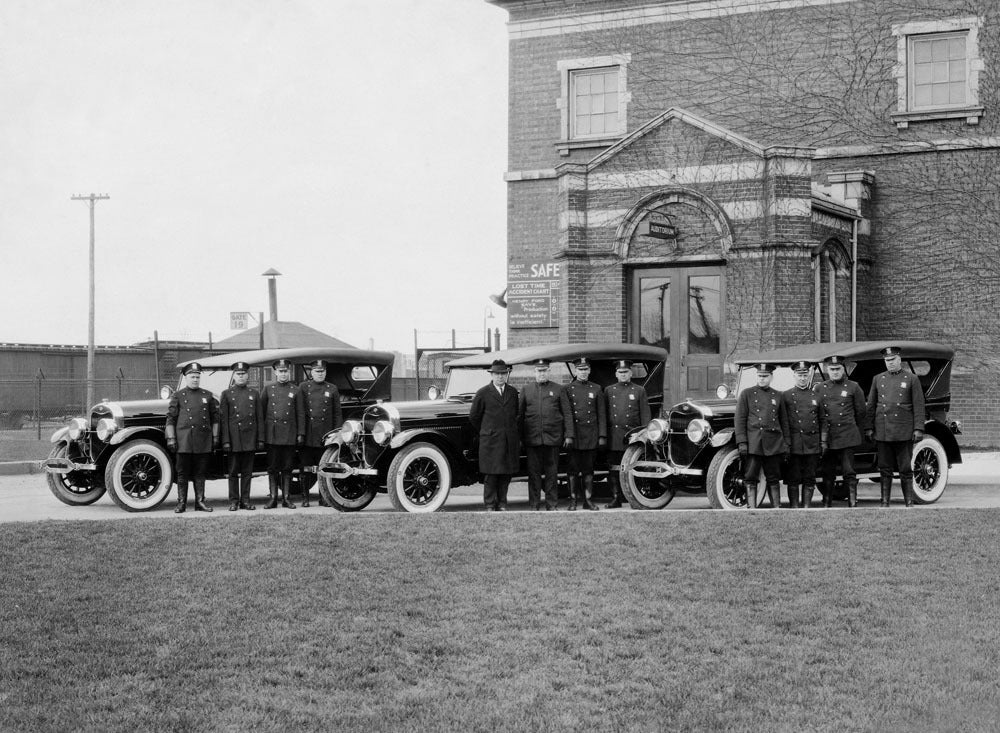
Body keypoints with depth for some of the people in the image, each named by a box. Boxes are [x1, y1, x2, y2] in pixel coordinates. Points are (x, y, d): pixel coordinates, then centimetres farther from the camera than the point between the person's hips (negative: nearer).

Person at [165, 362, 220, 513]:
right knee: (182, 473, 1)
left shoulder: (208, 396, 11)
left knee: (200, 473, 7)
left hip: (203, 442, 2)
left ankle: (200, 502, 12)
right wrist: (171, 439, -5)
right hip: (184, 441, -2)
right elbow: (170, 418, 2)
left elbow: (215, 418, 14)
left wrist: (215, 437, 8)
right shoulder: (178, 396, 4)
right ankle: (181, 503, 6)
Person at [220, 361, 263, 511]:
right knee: (233, 472, 2)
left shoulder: (254, 393, 10)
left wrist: (260, 438, 2)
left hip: (250, 439, 2)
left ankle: (245, 500, 10)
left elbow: (260, 418, 9)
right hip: (233, 439, -2)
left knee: (247, 472, 5)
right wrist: (225, 441, -8)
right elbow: (223, 419, 0)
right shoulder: (227, 394, 4)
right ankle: (234, 501, 7)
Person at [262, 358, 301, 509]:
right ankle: (273, 498, 5)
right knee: (272, 468, 2)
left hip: (289, 435, 0)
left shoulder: (295, 390, 7)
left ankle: (286, 498, 7)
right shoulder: (268, 389, 7)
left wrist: (300, 433, 1)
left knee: (287, 468, 3)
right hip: (272, 435, 0)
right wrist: (261, 433, 2)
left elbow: (299, 414, 7)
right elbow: (261, 411, 7)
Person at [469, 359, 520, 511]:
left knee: (506, 475, 4)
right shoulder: (483, 393, -1)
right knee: (490, 475, -4)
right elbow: (474, 417, 6)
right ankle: (490, 505, 1)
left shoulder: (513, 392, 11)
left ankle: (502, 504, 11)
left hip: (510, 441, 4)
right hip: (490, 441, -4)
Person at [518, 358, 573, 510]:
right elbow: (519, 414, 11)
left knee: (552, 473, 2)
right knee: (534, 472, 3)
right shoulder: (526, 390, 10)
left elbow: (567, 414, 6)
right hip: (532, 439, 1)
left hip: (553, 439, -1)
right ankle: (534, 505, 8)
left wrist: (568, 435, -1)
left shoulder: (558, 389, 8)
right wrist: (520, 436, 4)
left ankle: (552, 505, 9)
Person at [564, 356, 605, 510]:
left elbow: (602, 415, 8)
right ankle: (573, 500, 5)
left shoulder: (596, 389, 8)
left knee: (588, 469, 5)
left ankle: (588, 500, 9)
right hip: (573, 436, -1)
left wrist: (602, 436, 1)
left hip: (591, 436, 1)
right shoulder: (568, 389, 4)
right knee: (573, 469, 0)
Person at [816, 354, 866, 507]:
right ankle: (826, 505, 11)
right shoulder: (820, 389, 10)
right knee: (827, 473, 6)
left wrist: (855, 431, 14)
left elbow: (861, 412, 10)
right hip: (826, 437, 3)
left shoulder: (853, 387, 4)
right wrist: (821, 433, 9)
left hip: (847, 437, -3)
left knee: (849, 472, -3)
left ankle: (853, 504, 1)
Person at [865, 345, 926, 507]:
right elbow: (871, 406, 13)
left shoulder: (911, 379, 3)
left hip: (904, 432, -3)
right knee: (885, 469, 5)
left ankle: (909, 502, 7)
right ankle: (885, 502, 9)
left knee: (905, 469, 1)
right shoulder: (878, 379, 12)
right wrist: (869, 427, 7)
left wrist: (918, 429, -7)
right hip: (882, 432, 3)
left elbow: (918, 406, 0)